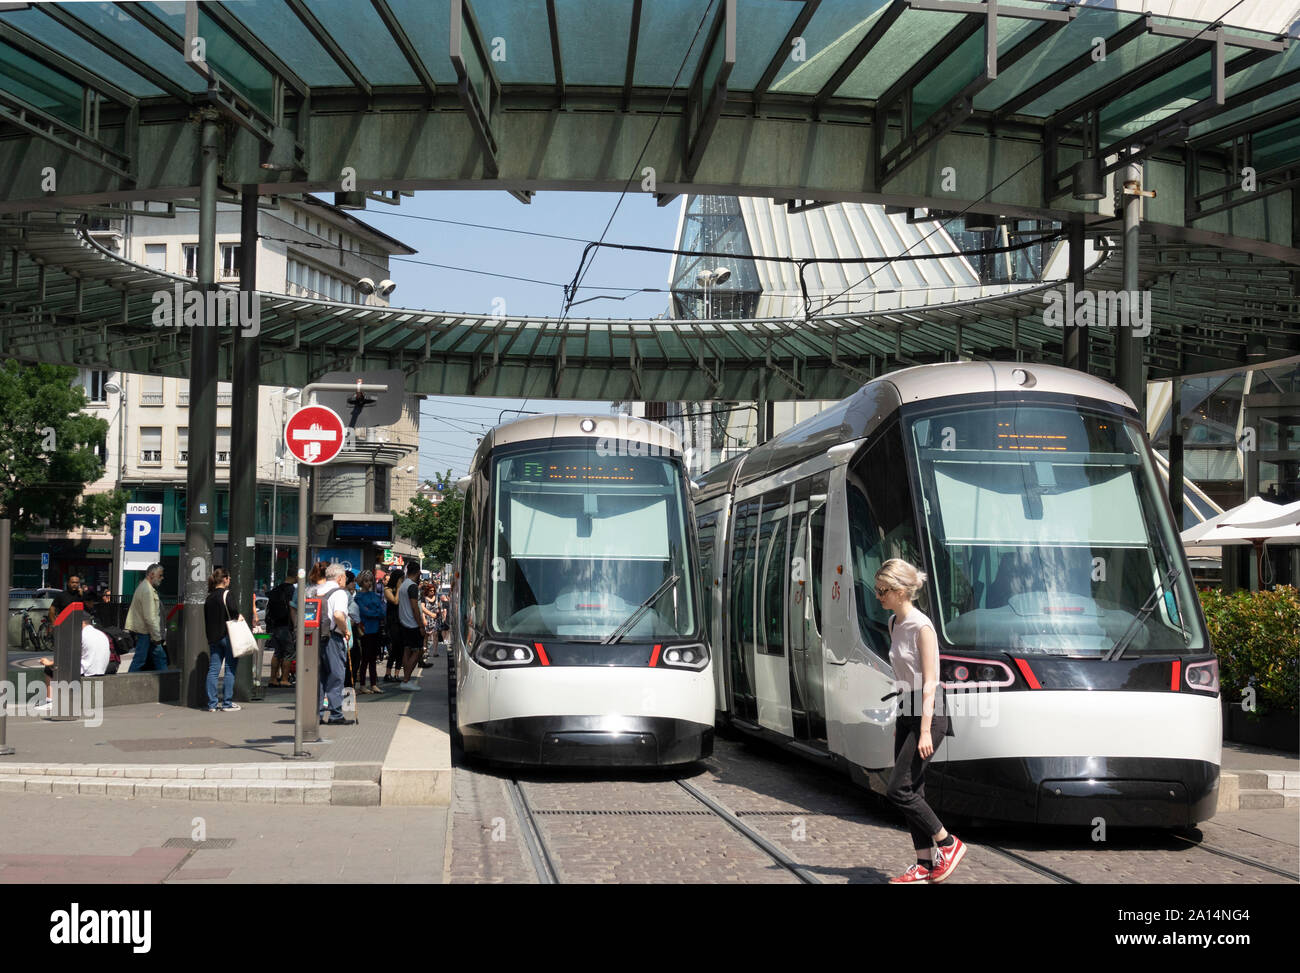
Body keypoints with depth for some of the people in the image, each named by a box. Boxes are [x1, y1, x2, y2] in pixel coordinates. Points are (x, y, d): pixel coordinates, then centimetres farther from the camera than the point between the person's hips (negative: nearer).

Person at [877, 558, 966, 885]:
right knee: (911, 791, 8)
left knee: (898, 790, -9)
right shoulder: (894, 624, 10)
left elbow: (930, 682, -17)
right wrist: (900, 723, 20)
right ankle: (925, 865, 13)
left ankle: (948, 844, 5)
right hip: (907, 711, 9)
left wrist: (925, 731, -20)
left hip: (928, 713, -9)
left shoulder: (921, 626, -16)